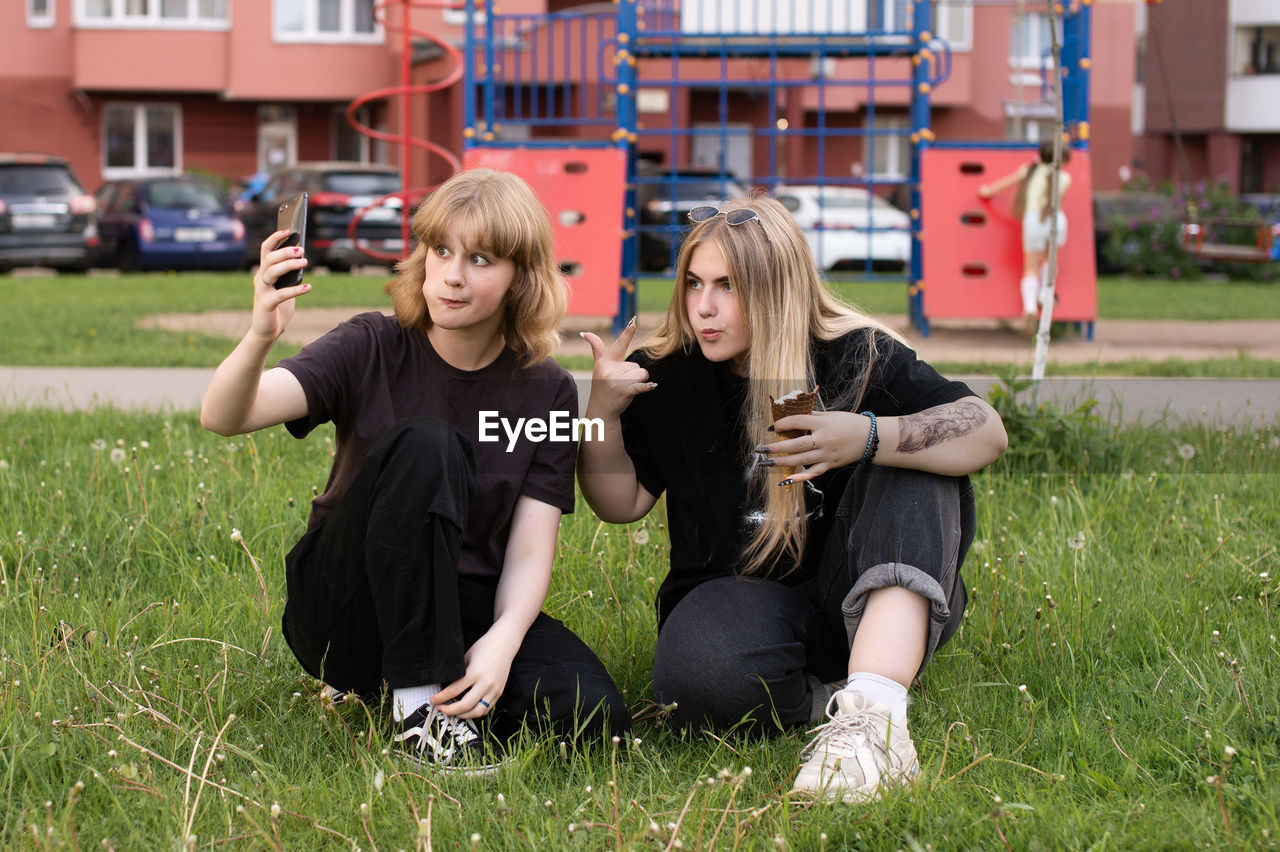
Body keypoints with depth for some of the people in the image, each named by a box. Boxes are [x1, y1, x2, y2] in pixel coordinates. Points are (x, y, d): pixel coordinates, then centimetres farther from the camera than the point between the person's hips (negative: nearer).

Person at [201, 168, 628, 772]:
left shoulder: (546, 392, -1)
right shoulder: (372, 351, -7)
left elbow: (530, 551, -7)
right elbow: (224, 417, -21)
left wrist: (503, 639, -28)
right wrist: (260, 338, -43)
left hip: (467, 613, 2)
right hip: (347, 611, -2)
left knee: (592, 714, -28)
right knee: (424, 446, -30)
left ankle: (444, 692, 1)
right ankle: (419, 703, -26)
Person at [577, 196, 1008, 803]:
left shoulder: (857, 356, -6)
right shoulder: (665, 377, 2)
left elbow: (987, 433, -18)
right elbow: (622, 503, 6)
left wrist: (869, 437, -35)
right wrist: (603, 410, -12)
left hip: (878, 602, 1)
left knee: (918, 463, -28)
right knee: (703, 682, -38)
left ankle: (873, 709, -42)